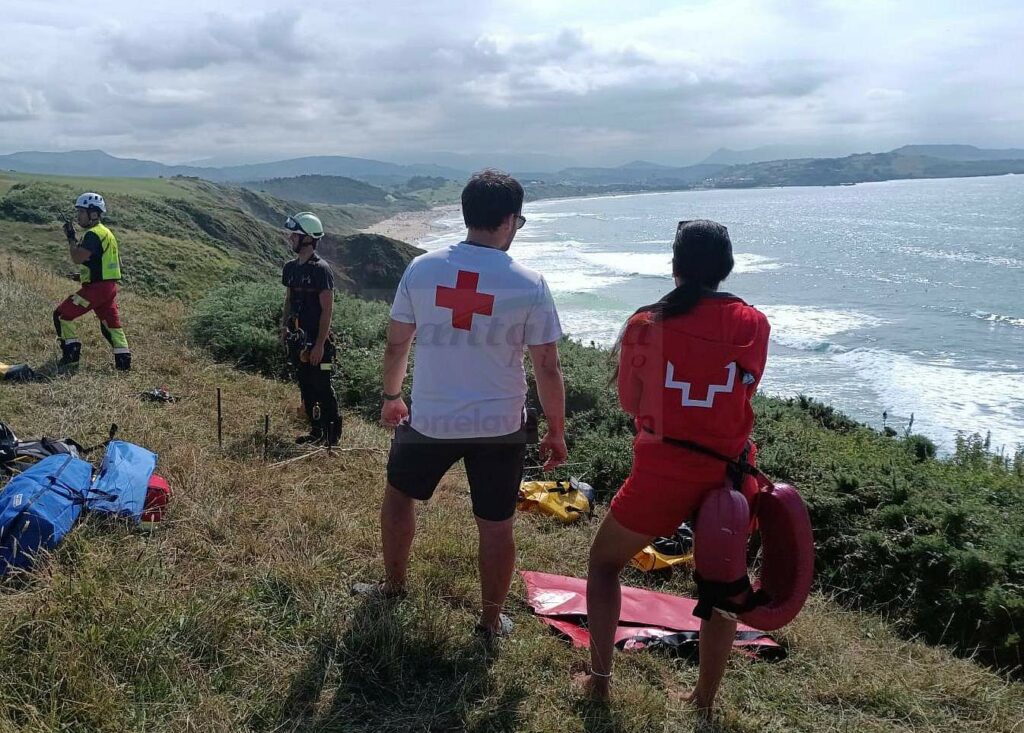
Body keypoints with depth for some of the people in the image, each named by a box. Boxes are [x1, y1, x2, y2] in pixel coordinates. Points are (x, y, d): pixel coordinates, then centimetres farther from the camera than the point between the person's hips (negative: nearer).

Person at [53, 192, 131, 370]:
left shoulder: (93, 234, -14)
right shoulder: (106, 233, 17)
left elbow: (77, 258, -23)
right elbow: (116, 262, 23)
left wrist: (71, 238, -9)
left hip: (96, 287, -9)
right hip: (110, 286, 9)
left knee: (62, 315, 1)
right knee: (111, 323, 13)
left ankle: (71, 354, 3)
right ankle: (123, 361, 11)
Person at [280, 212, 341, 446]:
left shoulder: (321, 269, -14)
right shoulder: (291, 268, 9)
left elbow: (327, 310, -16)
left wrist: (319, 345, -18)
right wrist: (284, 328, 8)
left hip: (316, 341, -8)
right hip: (297, 340, 8)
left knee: (322, 388, -1)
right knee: (306, 387, 13)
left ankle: (332, 434, 10)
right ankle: (316, 432, 24)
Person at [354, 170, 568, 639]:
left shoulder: (422, 268, -5)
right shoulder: (530, 284, -10)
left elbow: (396, 343, 5)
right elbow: (547, 368, -7)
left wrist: (391, 397, 21)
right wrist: (556, 433, 4)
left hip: (429, 419, 2)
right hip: (500, 425, -1)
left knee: (399, 494, 27)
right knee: (496, 525, 13)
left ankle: (393, 585, 42)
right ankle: (491, 620, 28)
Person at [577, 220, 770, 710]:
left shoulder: (646, 325, -8)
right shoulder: (754, 324, -3)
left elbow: (629, 403, 1)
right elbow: (744, 391, 10)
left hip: (662, 473, -2)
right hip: (727, 475, 2)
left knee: (604, 560, 20)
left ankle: (600, 677, 19)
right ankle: (705, 698, 27)